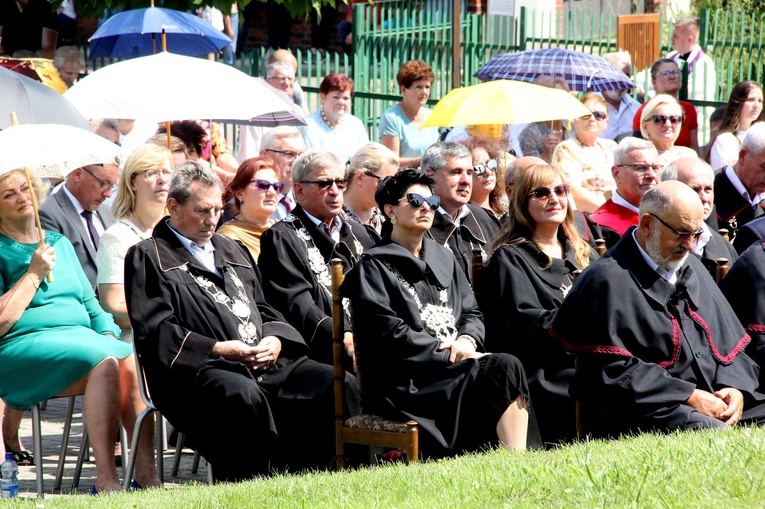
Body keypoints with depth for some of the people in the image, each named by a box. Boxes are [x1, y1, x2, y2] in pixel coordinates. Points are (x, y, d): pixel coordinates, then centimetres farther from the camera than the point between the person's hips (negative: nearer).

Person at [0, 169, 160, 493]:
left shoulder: (60, 243, 23)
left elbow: (89, 303, 24)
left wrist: (109, 338, 5)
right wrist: (34, 274, -8)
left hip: (82, 338, 6)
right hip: (26, 345, -6)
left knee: (133, 362, -26)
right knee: (104, 364, -33)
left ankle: (146, 474, -31)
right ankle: (106, 481, -37)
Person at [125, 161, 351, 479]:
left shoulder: (231, 251, 30)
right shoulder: (149, 257, 8)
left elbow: (263, 309, 26)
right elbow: (155, 330, -4)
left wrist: (275, 340, 2)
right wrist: (217, 349, -14)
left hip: (265, 363, 7)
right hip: (197, 370, -7)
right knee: (242, 394, -41)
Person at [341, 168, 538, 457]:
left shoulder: (442, 258, 24)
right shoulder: (374, 267, 1)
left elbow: (471, 313, 20)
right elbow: (390, 336, -9)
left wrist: (467, 340, -4)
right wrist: (451, 353, -13)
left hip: (455, 366, 6)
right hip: (403, 384, -6)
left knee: (506, 366, -27)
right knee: (504, 368, -28)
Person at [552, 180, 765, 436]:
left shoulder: (692, 269, 22)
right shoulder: (608, 281, -4)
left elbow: (730, 342, 22)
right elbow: (611, 370, -13)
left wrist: (734, 387, 0)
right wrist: (688, 396, -16)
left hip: (716, 401, 8)